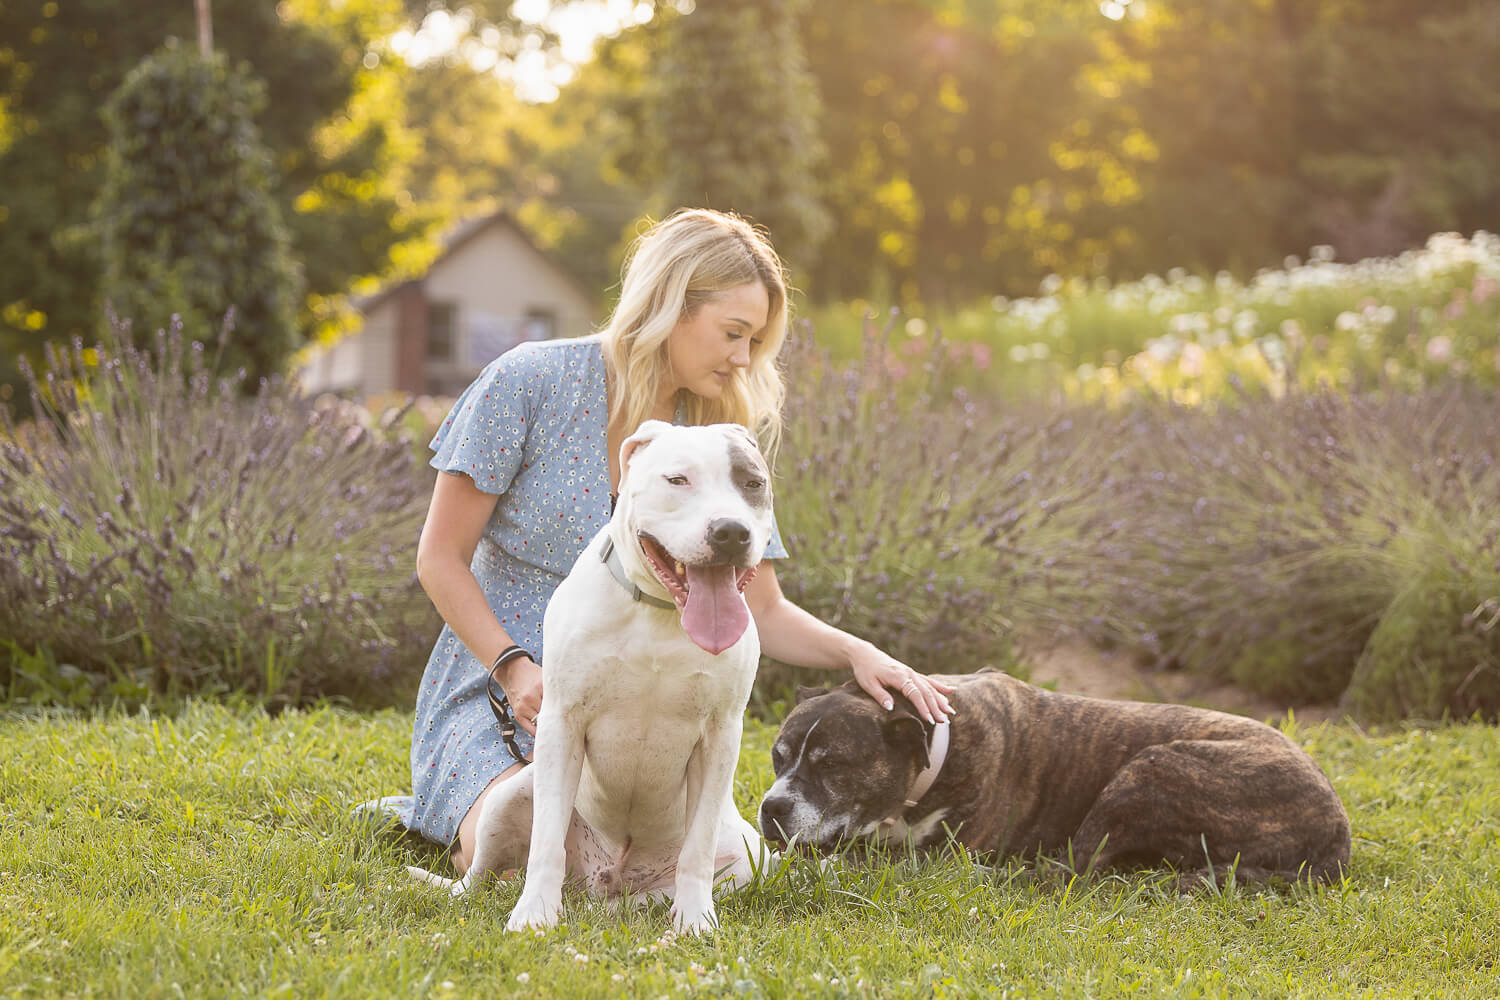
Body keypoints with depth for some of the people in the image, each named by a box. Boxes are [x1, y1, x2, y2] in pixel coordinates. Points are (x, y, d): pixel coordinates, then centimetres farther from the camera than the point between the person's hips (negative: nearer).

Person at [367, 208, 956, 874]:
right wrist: (515, 668, -18)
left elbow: (762, 611, 8)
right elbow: (440, 558, -6)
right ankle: (458, 817, 6)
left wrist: (855, 652, -11)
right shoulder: (529, 383, -10)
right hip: (501, 686, -4)